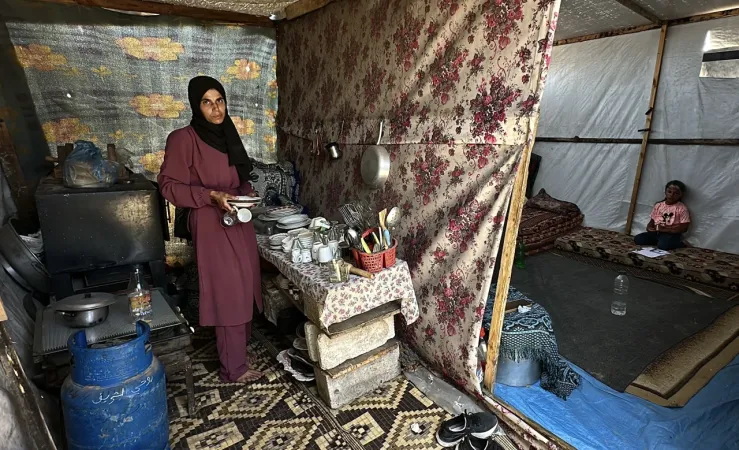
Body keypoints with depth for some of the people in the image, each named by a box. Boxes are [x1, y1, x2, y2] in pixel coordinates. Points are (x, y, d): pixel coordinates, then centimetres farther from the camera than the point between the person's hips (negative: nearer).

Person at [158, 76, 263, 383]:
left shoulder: (228, 136, 10)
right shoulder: (183, 139, -10)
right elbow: (168, 185, -11)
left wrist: (248, 194, -1)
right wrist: (211, 195, -21)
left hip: (240, 222, 7)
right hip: (212, 223, -7)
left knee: (242, 285, 16)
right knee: (227, 291, -4)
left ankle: (240, 340, 37)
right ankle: (234, 368, 9)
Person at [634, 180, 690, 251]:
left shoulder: (682, 208, -4)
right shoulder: (658, 206, 10)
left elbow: (683, 228, -9)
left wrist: (665, 229, -17)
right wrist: (649, 227, -7)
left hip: (671, 234, -4)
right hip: (656, 232, 4)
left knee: (662, 245, -35)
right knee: (637, 239, -18)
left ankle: (680, 244, -5)